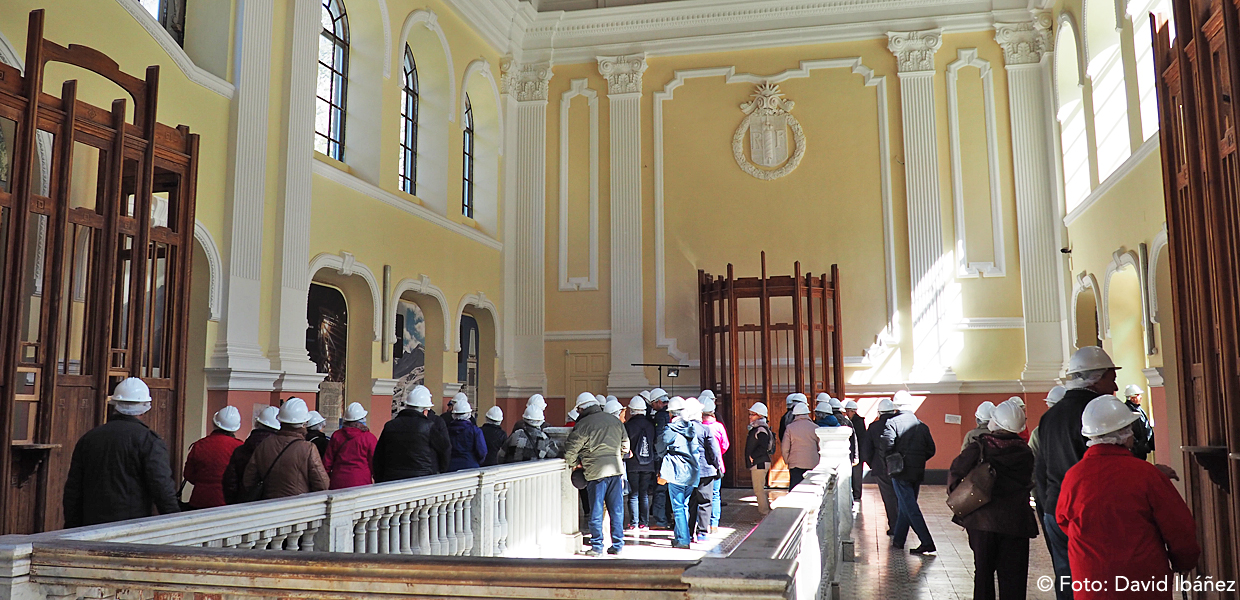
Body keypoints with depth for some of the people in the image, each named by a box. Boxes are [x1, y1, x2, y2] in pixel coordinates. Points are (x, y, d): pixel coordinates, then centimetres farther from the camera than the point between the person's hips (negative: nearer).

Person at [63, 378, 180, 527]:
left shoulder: (88, 438, 10)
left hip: (92, 525, 5)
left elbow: (73, 488, 15)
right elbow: (162, 487, -12)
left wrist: (72, 528, 23)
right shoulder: (149, 440, -7)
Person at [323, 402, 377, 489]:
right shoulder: (370, 438, -5)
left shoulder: (336, 435, 5)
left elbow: (327, 462, 9)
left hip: (337, 484, 3)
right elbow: (374, 464, -1)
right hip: (361, 483, -3)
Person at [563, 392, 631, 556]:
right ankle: (617, 545, 14)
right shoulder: (615, 421, 10)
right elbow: (625, 444, 19)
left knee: (596, 511, 5)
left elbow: (570, 450, -6)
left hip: (596, 472, -4)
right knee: (616, 510, 10)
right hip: (616, 469, 4)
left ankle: (597, 547, 9)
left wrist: (575, 463, 11)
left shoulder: (582, 425, -7)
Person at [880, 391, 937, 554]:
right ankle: (898, 540, 24)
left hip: (901, 473, -6)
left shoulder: (892, 423, -9)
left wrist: (891, 462, -3)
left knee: (910, 508, -4)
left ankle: (927, 542, -11)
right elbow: (931, 450, 8)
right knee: (905, 506, 15)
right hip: (918, 473, 6)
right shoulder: (922, 426, 9)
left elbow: (887, 445, -20)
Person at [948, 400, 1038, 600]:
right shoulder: (1025, 452, -1)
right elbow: (1028, 483, 4)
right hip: (1014, 521, 1)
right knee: (1012, 575, 7)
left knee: (983, 570, 12)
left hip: (982, 519, -1)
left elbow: (955, 472, -10)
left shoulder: (979, 447, -8)